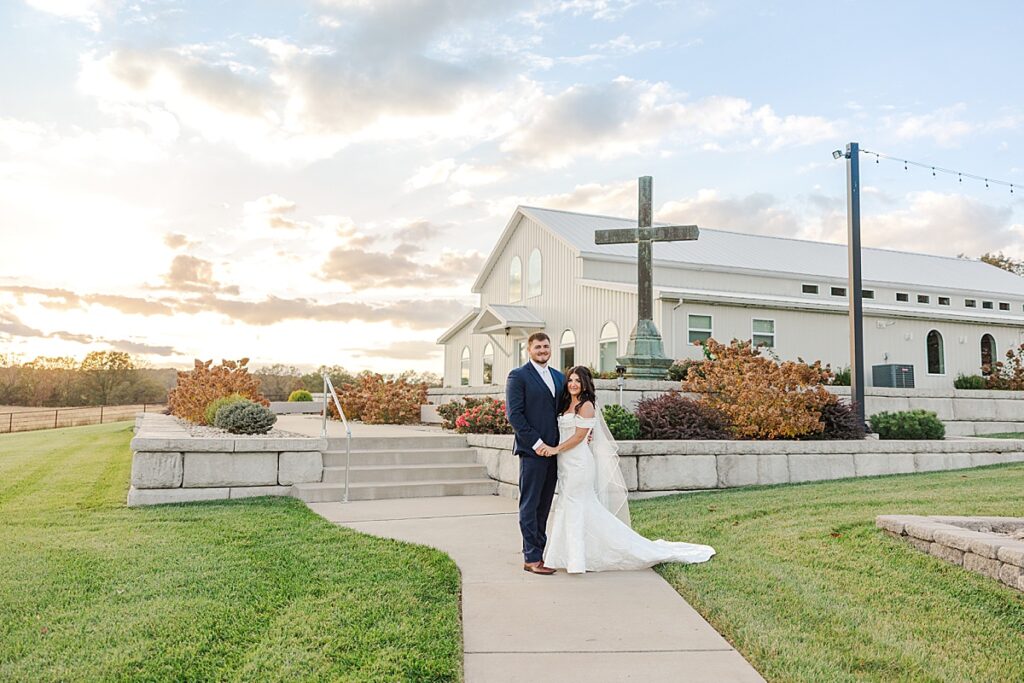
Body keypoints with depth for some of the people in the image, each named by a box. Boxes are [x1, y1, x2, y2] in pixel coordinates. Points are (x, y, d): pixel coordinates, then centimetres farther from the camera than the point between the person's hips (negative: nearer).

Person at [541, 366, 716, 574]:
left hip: (579, 463, -8)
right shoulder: (565, 404, 15)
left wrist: (556, 449, -15)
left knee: (574, 506, -6)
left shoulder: (586, 405, -9)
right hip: (566, 463, 8)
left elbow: (579, 436, -15)